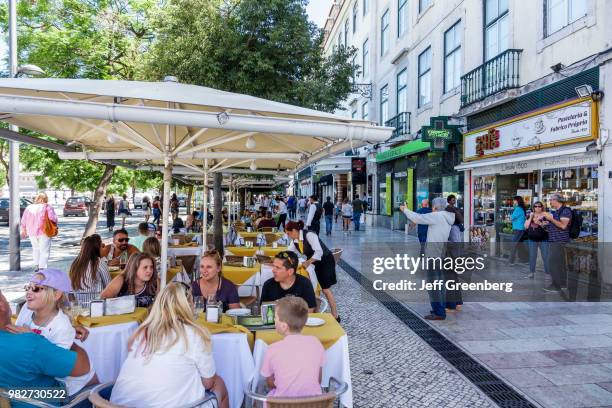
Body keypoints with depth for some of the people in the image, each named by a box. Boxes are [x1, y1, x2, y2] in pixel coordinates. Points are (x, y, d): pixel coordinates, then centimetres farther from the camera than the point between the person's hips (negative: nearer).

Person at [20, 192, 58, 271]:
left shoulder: (29, 208, 8)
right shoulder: (47, 207, -8)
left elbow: (23, 221, 13)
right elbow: (53, 218, -19)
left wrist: (23, 230, 25)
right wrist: (55, 226, -2)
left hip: (32, 232, 5)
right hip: (44, 232, -5)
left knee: (36, 249, 24)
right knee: (44, 250, 2)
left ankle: (36, 265, 23)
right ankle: (42, 268, -1)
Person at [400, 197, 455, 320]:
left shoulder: (436, 216, -13)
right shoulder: (447, 217, 12)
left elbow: (418, 218, -11)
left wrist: (405, 210, 3)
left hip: (434, 253, -9)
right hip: (443, 253, 9)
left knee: (433, 282, -5)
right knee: (439, 281, 16)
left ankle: (439, 312, -4)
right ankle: (440, 308, 25)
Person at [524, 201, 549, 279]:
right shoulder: (530, 215, 8)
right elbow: (526, 226, 1)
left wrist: (539, 223, -25)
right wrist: (530, 218, -8)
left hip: (543, 239, -3)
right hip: (532, 239, 3)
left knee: (545, 256, -1)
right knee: (532, 256, 9)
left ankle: (548, 272, 6)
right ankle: (532, 272, 17)